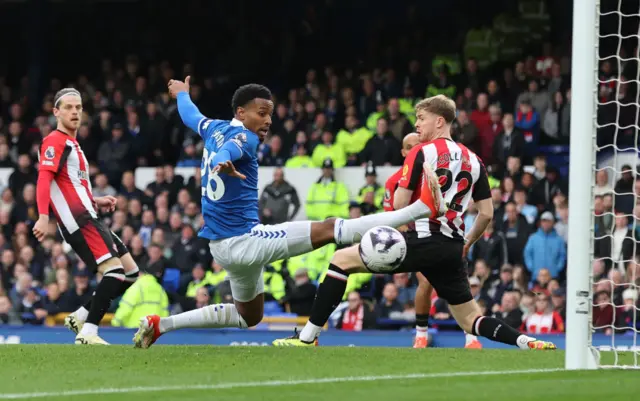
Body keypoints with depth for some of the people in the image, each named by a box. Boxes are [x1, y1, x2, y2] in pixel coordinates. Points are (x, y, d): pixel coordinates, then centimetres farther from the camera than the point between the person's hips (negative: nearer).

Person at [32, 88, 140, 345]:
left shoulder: (72, 144, 25)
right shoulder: (55, 142, -5)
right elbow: (44, 179, -18)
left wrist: (96, 201, 21)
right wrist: (43, 217, -30)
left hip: (88, 218, 10)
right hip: (78, 221, -10)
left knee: (131, 273, 7)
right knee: (114, 269, -21)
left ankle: (79, 318, 9)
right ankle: (87, 334, -23)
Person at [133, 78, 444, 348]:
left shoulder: (214, 129, 9)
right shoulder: (242, 137, -15)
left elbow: (190, 115, 30)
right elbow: (226, 151, -38)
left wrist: (182, 94, 52)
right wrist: (222, 165, -61)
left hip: (222, 246, 10)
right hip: (243, 241, -10)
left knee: (248, 315, 27)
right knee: (328, 229, -18)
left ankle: (160, 325, 22)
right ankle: (422, 208, -25)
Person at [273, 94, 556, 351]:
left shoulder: (421, 152, -2)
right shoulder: (473, 161, 14)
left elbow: (399, 205, -6)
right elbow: (487, 213, 14)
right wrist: (467, 243, 28)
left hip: (422, 240, -6)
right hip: (452, 250, 6)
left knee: (341, 260, 3)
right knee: (470, 321, 16)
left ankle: (308, 337, -3)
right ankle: (527, 342, -7)